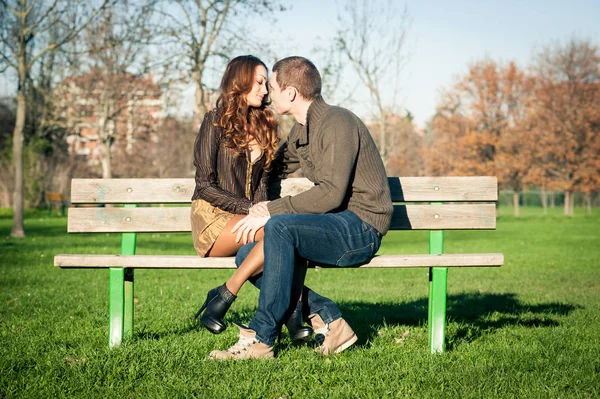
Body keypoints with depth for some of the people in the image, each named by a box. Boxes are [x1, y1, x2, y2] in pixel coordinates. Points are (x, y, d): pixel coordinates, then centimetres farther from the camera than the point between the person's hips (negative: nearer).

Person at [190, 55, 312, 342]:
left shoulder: (263, 125, 16)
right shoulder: (216, 121, -2)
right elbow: (204, 185, -7)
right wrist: (250, 209, -15)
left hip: (247, 216, 5)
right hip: (212, 217, -5)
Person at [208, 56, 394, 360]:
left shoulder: (337, 123, -15)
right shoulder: (302, 130, 14)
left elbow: (331, 193, -25)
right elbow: (275, 169, 33)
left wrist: (271, 211, -21)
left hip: (360, 227, -9)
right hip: (336, 225, 9)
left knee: (280, 227, -32)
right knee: (249, 255, -7)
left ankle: (261, 339, -26)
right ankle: (329, 322, -8)